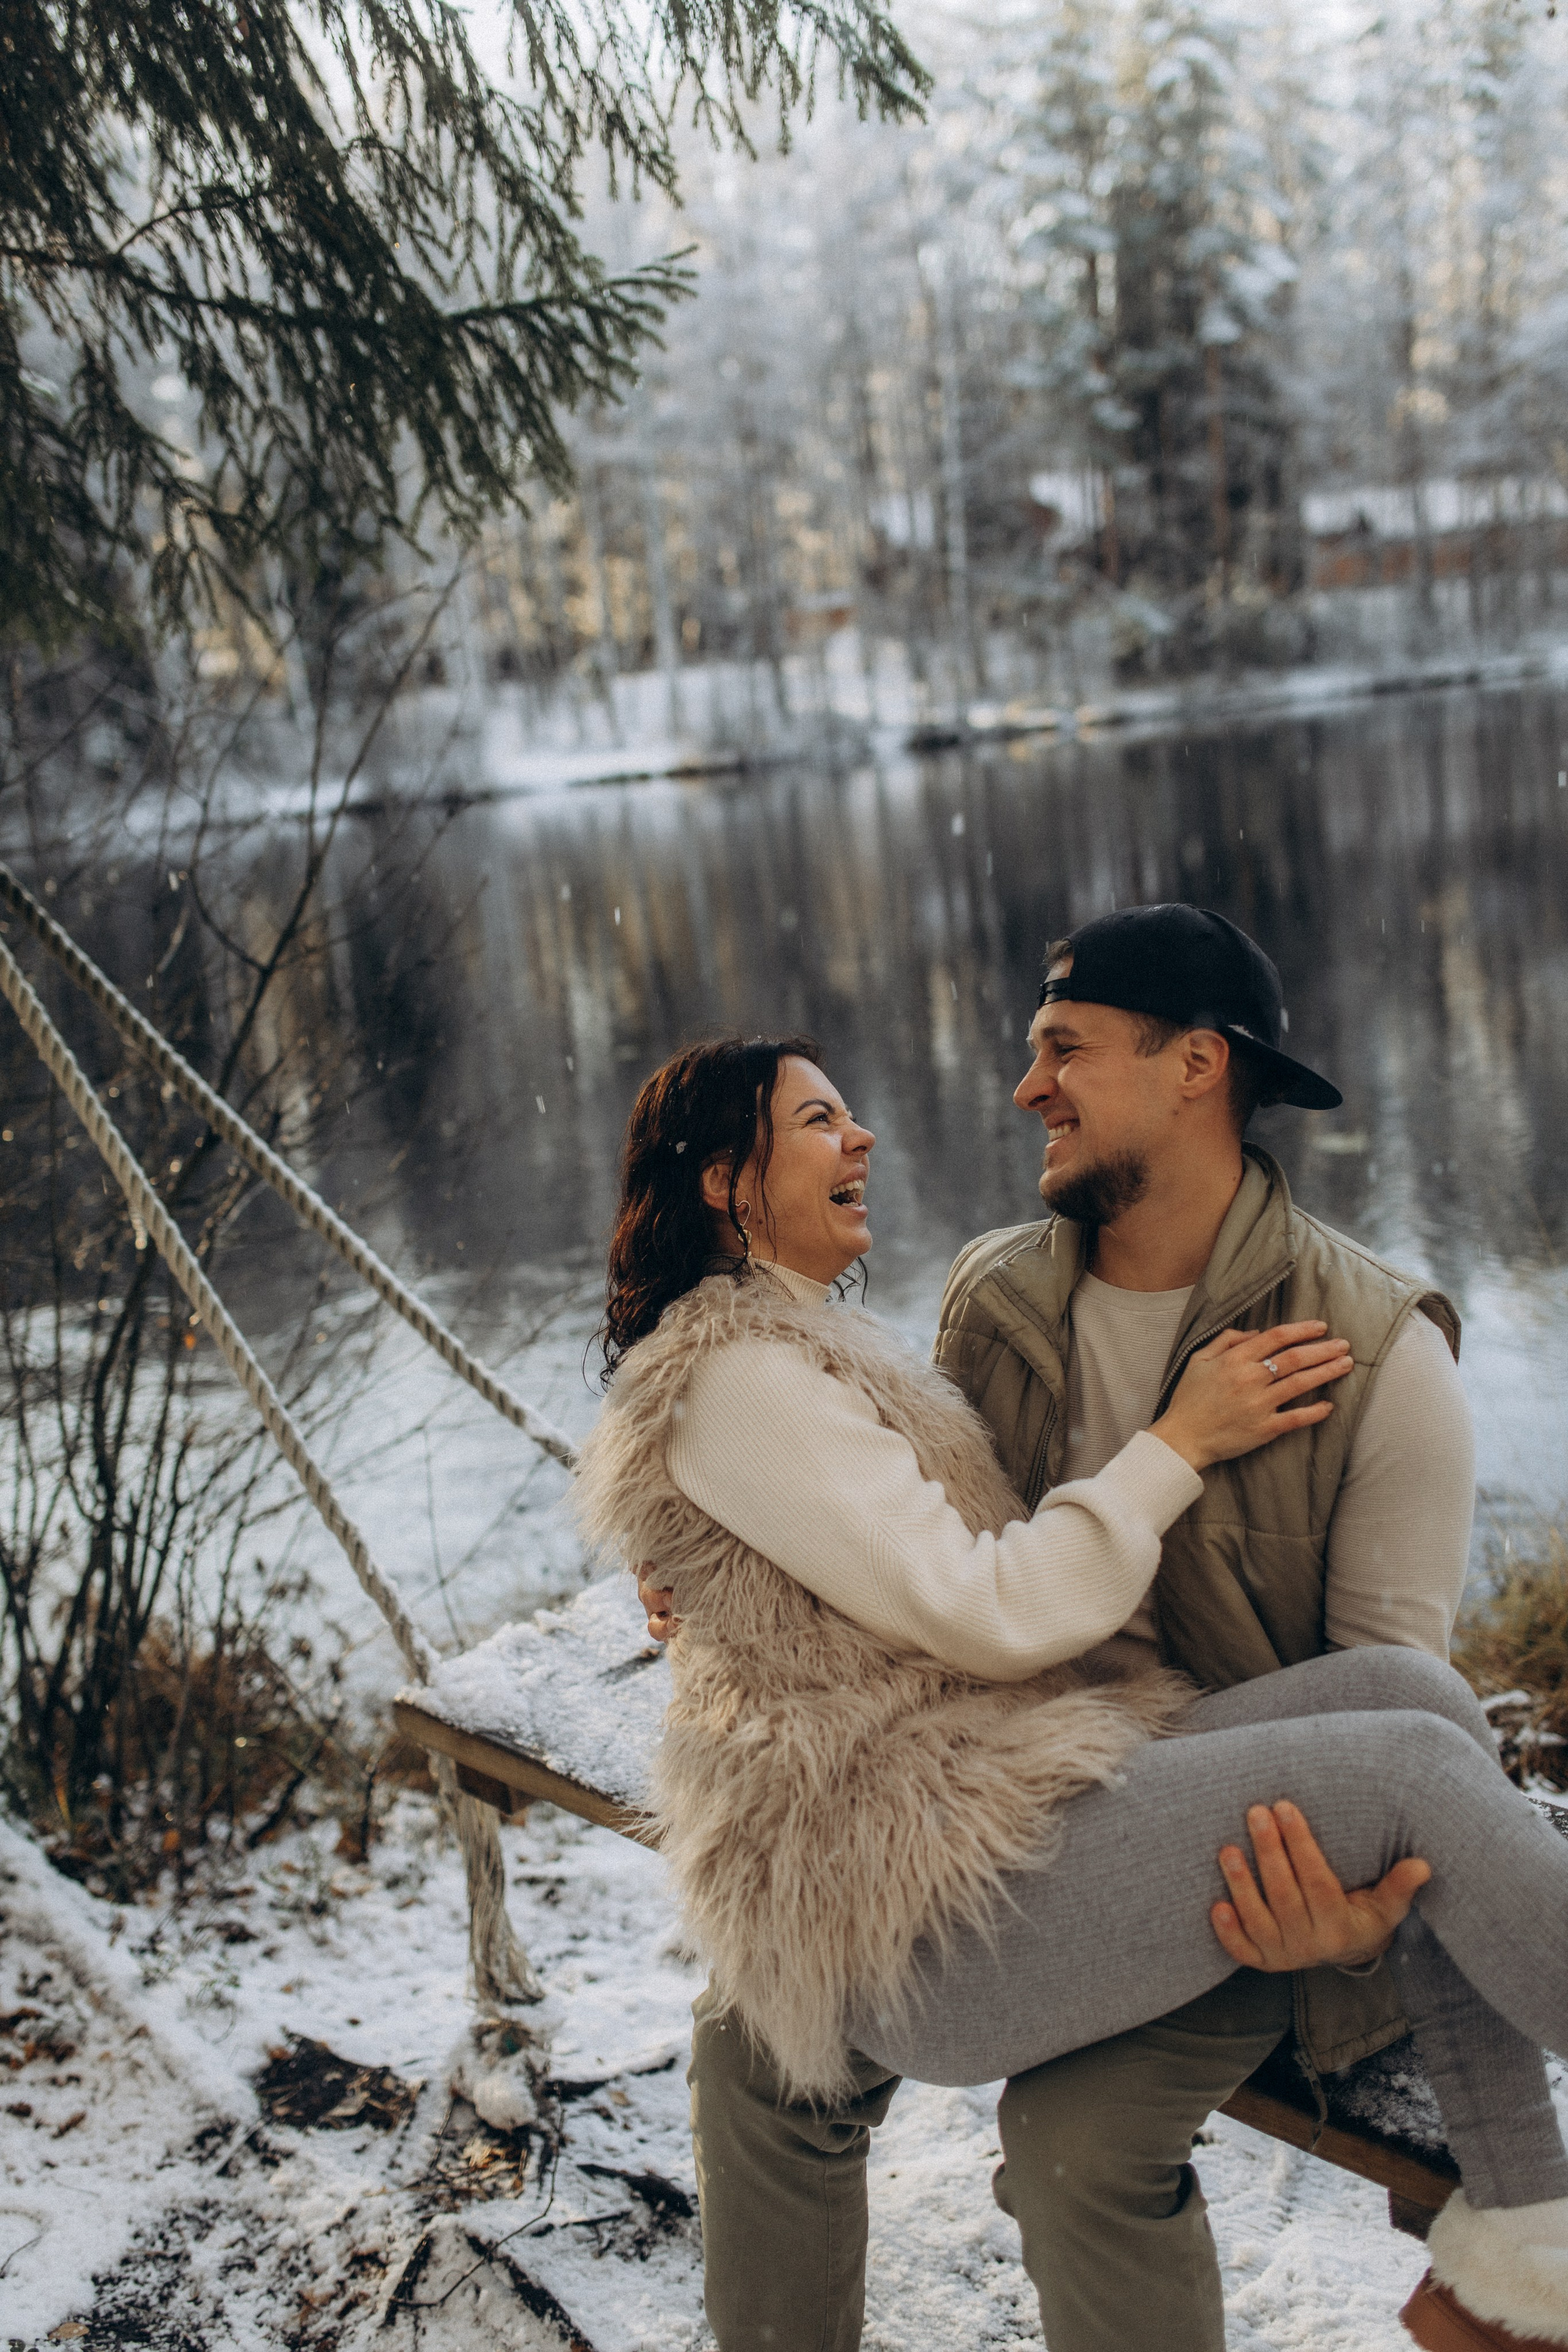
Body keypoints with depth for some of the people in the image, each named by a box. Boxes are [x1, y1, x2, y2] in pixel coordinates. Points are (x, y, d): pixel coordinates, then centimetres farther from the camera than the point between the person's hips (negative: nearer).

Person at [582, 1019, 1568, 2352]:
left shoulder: (807, 1356, 23)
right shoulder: (732, 1376, -10)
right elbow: (989, 1620, -15)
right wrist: (1183, 1441, -8)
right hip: (929, 1909, -10)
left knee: (1412, 1689, -7)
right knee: (1411, 1763, -19)